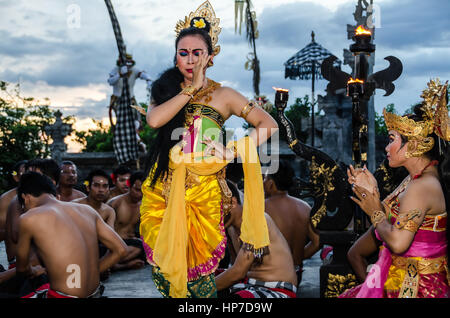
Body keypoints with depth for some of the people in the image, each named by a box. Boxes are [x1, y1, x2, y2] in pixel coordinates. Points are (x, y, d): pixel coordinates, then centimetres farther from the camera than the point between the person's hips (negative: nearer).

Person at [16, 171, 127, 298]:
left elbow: (22, 269, 8)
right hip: (94, 293, 7)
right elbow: (120, 249, 7)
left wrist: (33, 272, 31)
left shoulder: (29, 218, -7)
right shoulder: (87, 210, 5)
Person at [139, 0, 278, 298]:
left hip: (203, 189, -2)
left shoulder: (223, 95, 1)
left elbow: (269, 125, -4)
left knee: (197, 260, 4)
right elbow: (154, 119, -13)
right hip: (163, 186, 2)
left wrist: (233, 150, -15)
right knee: (163, 258, 6)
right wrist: (192, 89, -10)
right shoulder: (166, 87, 8)